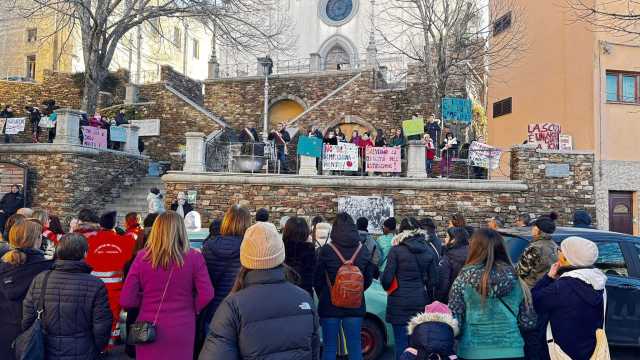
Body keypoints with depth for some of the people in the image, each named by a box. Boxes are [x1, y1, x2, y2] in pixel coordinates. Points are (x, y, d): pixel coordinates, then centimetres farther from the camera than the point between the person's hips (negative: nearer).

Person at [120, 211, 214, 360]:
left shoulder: (142, 257, -8)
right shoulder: (194, 257, -11)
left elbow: (126, 300, -8)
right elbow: (206, 295, -12)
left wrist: (147, 299, 10)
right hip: (182, 330, -1)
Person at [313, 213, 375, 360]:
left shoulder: (326, 250, -12)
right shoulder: (363, 250, -1)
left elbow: (317, 280, -4)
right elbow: (368, 279, 7)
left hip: (330, 305, -2)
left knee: (330, 347, 8)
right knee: (355, 346, 11)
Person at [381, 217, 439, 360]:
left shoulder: (396, 250, -9)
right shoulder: (428, 251, 3)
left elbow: (386, 279, -10)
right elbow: (433, 280, 5)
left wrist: (387, 286, 12)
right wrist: (430, 299, 16)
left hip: (400, 305, -4)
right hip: (422, 304, 4)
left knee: (402, 343, 5)